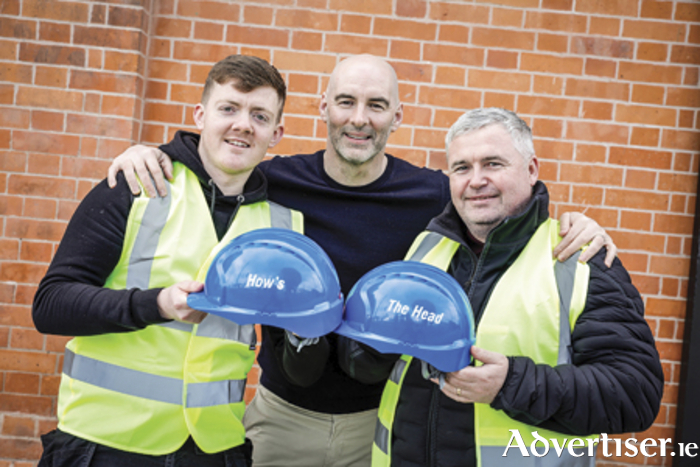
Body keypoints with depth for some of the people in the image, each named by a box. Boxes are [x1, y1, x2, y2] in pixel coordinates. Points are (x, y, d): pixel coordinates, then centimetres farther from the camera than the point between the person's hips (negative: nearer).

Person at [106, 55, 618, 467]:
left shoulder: (434, 196, -9)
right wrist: (148, 154, -14)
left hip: (382, 418, 0)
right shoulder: (273, 182, -9)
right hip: (283, 414, 1)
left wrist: (573, 224, -14)